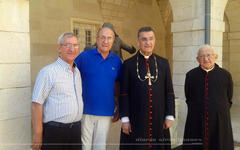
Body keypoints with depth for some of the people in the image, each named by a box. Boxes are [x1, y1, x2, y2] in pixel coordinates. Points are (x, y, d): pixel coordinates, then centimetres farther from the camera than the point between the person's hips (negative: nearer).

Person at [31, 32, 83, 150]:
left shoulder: (77, 72, 11)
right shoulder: (48, 72, -11)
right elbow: (36, 104, -14)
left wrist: (76, 125, 14)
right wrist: (37, 134, -15)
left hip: (76, 130, 7)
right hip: (54, 131, -6)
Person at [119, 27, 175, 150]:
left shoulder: (164, 63, 5)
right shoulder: (128, 64, -1)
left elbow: (169, 92, 5)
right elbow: (123, 94, -2)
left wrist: (170, 116, 0)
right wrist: (124, 119, -6)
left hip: (158, 119, 2)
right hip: (136, 120, -2)